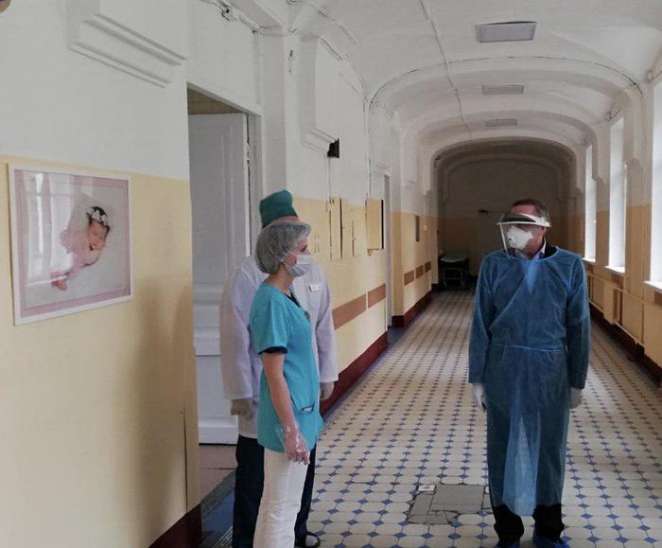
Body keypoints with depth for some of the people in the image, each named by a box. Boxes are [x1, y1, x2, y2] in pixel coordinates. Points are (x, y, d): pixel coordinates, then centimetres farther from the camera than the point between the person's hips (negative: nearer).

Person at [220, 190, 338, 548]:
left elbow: (324, 326, 10)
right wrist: (240, 392, -14)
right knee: (256, 469, 5)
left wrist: (327, 374, 10)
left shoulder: (311, 271, 4)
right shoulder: (248, 274, -15)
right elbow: (236, 337, -15)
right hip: (264, 391, -6)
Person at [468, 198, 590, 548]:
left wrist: (577, 381, 1)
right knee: (504, 449, 10)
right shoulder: (494, 264, -4)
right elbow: (481, 325, -1)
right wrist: (477, 378, -1)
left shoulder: (569, 266, -5)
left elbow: (579, 327, 0)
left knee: (549, 448, 13)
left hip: (551, 371, 0)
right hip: (504, 370, 0)